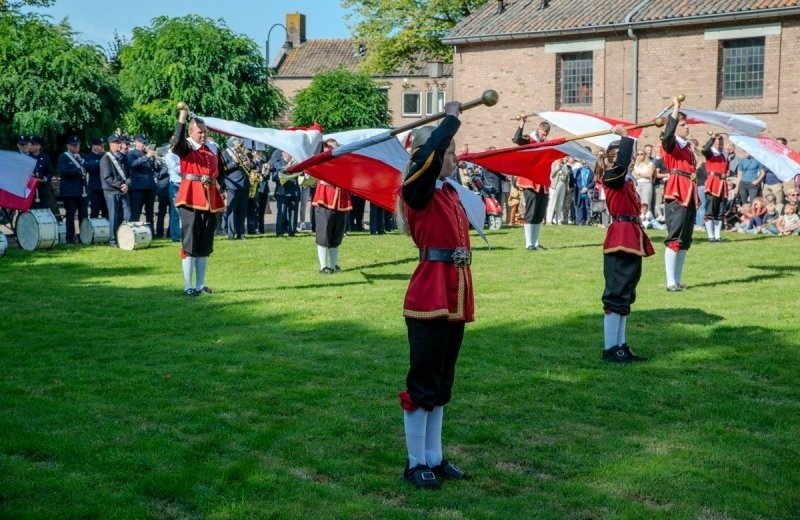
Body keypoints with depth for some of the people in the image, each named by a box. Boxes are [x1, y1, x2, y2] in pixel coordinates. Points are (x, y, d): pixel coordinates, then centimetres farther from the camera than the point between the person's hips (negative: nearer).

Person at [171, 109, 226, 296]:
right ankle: (188, 287, 2)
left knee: (205, 244, 10)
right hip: (191, 199, -6)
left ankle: (200, 285, 19)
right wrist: (182, 117, -34)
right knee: (190, 243, -2)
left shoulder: (213, 147, 13)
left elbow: (221, 171, 23)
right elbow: (177, 141, -27)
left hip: (211, 199, 6)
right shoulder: (186, 146, -3)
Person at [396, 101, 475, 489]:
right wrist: (451, 118, -14)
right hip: (430, 298, -8)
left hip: (454, 298, 9)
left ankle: (434, 458, 25)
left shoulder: (451, 191, 12)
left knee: (442, 383, 15)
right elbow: (431, 153, -25)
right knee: (423, 384, 0)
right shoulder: (417, 189, -11)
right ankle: (415, 464, 10)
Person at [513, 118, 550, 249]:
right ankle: (529, 244, -6)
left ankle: (535, 242, 17)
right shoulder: (529, 141, -3)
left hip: (543, 185, 7)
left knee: (539, 216, 10)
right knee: (530, 214, -7)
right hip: (530, 184, -7)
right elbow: (516, 139, -24)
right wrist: (522, 123, -31)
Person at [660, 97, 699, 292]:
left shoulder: (688, 148, 19)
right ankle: (671, 282, -6)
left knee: (685, 241, 9)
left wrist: (696, 197, 17)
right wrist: (676, 108, -24)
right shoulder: (670, 145, -4)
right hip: (676, 197, -8)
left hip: (690, 197, 8)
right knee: (674, 240, -9)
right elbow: (668, 134, -27)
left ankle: (678, 280, 15)